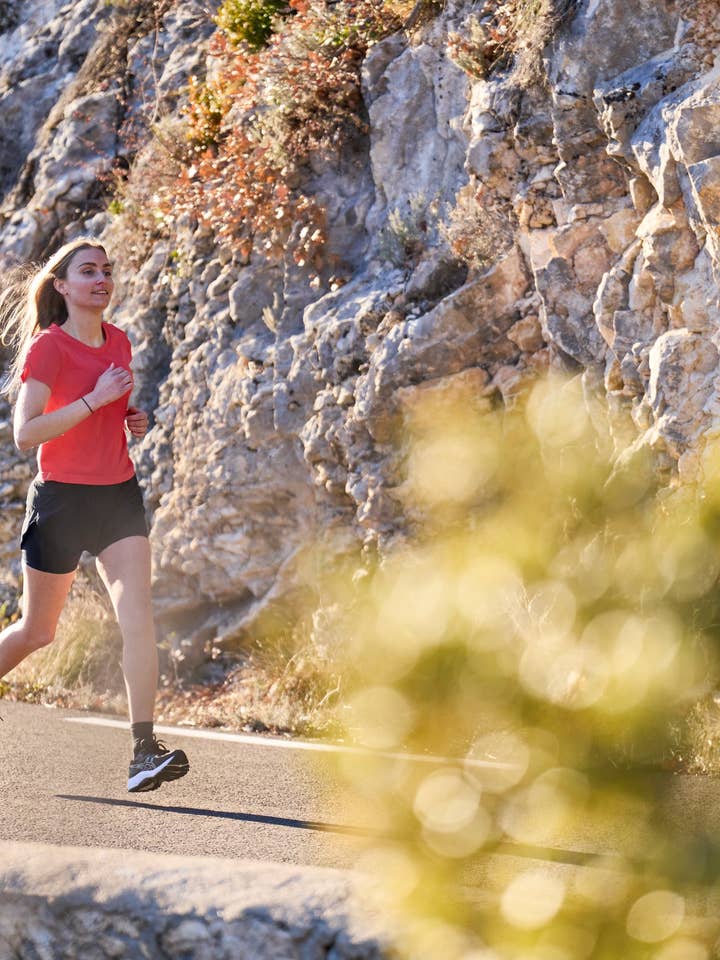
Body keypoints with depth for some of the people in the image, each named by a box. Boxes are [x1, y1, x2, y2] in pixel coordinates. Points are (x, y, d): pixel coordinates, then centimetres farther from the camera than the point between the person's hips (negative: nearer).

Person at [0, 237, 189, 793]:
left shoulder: (119, 343, 10)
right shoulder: (48, 347, -10)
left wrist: (131, 420, 6)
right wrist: (95, 398, -22)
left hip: (118, 495, 5)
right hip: (61, 499, -5)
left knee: (138, 617, -12)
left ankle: (145, 751, -16)